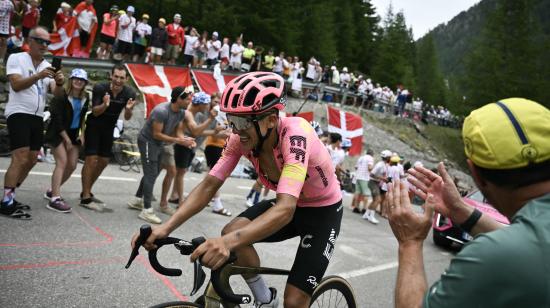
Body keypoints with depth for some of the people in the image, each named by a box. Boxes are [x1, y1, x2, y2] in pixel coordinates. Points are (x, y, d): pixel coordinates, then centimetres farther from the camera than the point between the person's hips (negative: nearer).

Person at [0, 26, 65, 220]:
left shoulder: (48, 66, 13)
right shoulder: (16, 58, -2)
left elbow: (57, 93, 2)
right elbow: (16, 85, -16)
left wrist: (60, 83, -19)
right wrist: (39, 76, -28)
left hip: (37, 117, 7)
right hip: (19, 114, -7)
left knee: (31, 160, 9)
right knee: (20, 160, -16)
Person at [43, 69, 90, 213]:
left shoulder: (85, 98, 3)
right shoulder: (62, 96, -15)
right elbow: (57, 119, -16)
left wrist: (81, 133, 2)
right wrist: (66, 139, -16)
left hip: (74, 133, 7)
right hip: (57, 133, -7)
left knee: (72, 165, 4)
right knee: (62, 162, -20)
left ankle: (52, 191, 22)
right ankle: (54, 199, -23)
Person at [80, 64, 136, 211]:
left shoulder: (129, 93, -15)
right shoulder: (100, 88, -22)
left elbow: (127, 118, -8)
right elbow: (95, 112, -19)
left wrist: (128, 109, -30)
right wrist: (105, 105, -39)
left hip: (109, 128, 5)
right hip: (94, 126, -5)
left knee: (104, 161, 10)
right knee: (91, 160, -12)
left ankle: (86, 192, 27)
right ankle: (85, 198, -7)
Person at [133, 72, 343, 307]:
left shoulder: (294, 134, -35)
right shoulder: (242, 137, -18)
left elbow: (285, 210, -46)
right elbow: (209, 185, -16)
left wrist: (228, 242, -60)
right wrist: (166, 227, -30)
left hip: (323, 211, -5)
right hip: (287, 204, 5)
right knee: (232, 233, -20)